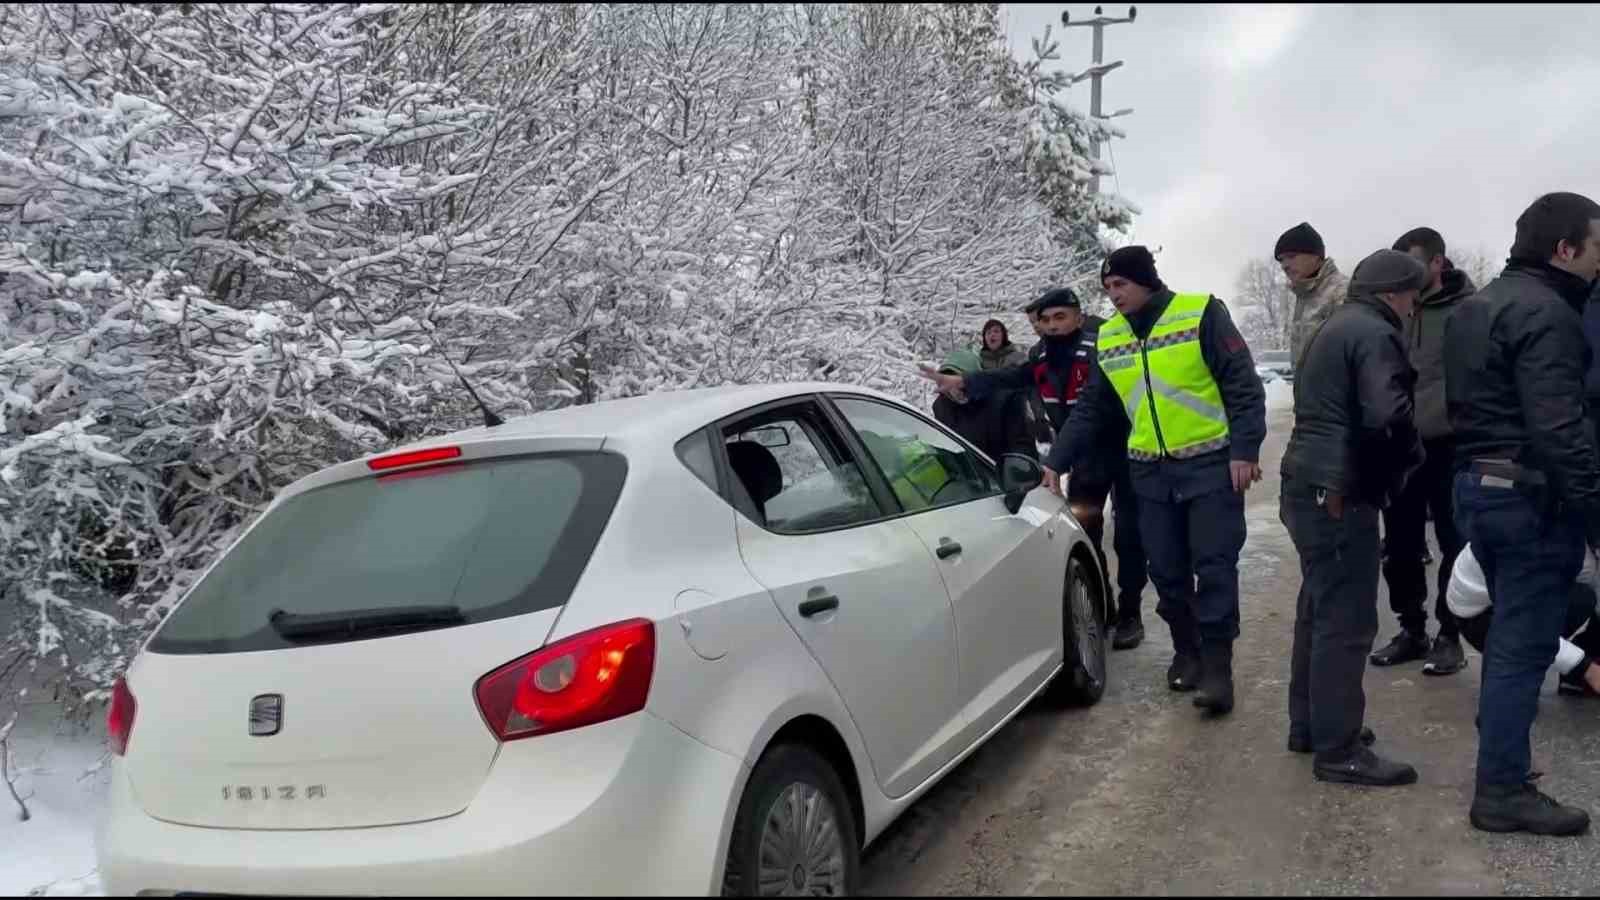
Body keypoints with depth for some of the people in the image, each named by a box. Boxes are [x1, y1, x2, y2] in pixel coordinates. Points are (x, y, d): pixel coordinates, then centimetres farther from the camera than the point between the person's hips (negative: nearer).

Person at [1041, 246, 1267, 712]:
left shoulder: (1201, 313, -8)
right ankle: (1186, 651, 26)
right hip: (1150, 472, 5)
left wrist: (1244, 449, -16)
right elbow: (1090, 411, 14)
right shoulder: (1107, 339, 8)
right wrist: (1058, 461, 7)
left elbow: (1243, 386, -9)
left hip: (1211, 464, -5)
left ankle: (1217, 665, 4)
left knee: (1214, 568, -3)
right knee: (1166, 572, 9)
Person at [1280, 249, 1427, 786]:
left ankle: (1309, 725, 27)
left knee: (1319, 610, 18)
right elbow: (1387, 415, -24)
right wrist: (1411, 455, -4)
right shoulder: (1374, 333, -12)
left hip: (1308, 487, 11)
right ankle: (1338, 751, -1)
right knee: (1347, 621, -6)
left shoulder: (1334, 327, 20)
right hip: (1340, 494, -11)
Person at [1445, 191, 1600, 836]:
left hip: (1476, 485, 10)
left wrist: (1473, 470, 20)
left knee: (1510, 630, 22)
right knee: (1524, 643, -2)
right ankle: (1502, 790, 4)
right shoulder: (1545, 311, -16)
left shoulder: (1474, 307, 14)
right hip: (1529, 497, -10)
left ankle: (1500, 752, 35)